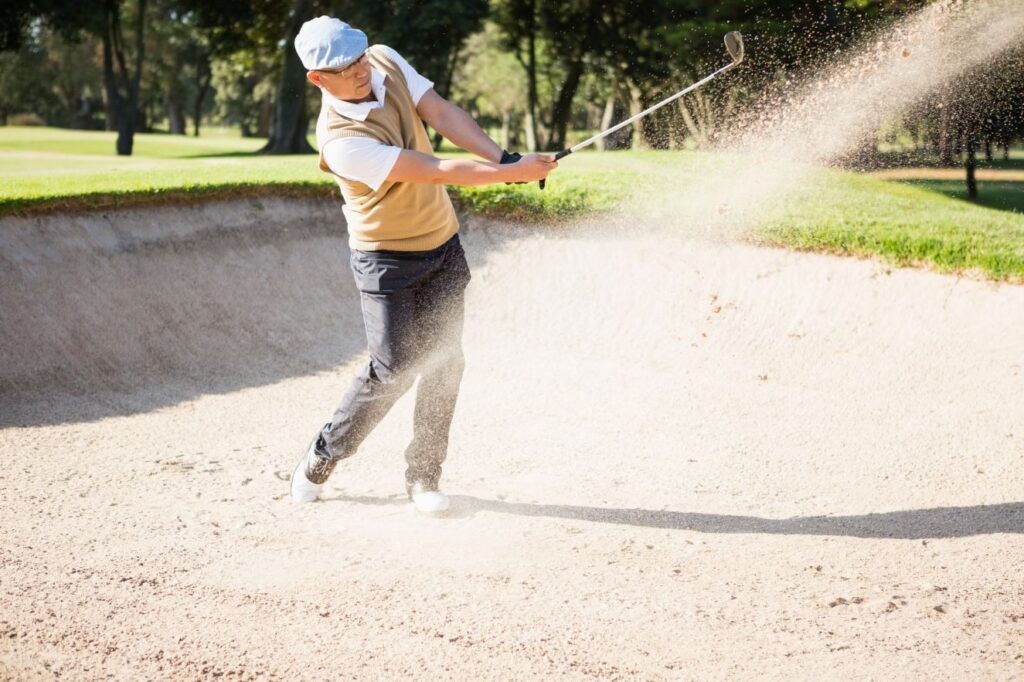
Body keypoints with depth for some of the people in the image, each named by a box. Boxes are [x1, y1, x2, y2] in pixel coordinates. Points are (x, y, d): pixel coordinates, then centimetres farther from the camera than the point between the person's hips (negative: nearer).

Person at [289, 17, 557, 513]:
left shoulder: (386, 61, -9)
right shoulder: (341, 141, -29)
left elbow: (442, 114, -11)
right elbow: (435, 172, -30)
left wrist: (505, 158, -24)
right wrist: (512, 174, -29)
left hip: (443, 245, 6)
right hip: (386, 259, -6)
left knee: (443, 362, 4)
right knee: (393, 369, -8)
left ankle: (423, 475, 15)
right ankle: (320, 461, 12)